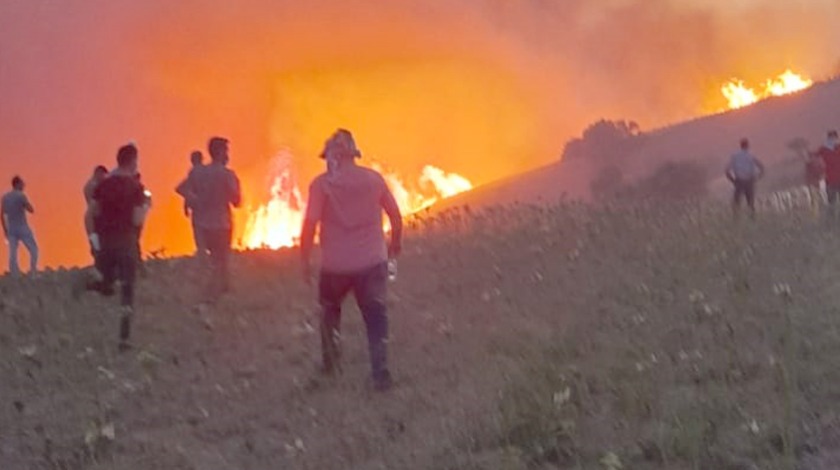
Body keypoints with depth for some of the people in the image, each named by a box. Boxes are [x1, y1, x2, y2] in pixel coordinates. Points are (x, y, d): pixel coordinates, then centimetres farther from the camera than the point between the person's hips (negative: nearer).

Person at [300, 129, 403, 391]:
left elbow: (310, 224, -13)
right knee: (376, 317, 5)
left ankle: (330, 360, 26)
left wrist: (305, 261, -4)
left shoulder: (322, 184, -8)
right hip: (372, 261, 1)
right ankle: (380, 373, -5)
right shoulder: (374, 179, 0)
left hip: (335, 264, -1)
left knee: (330, 311, 24)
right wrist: (395, 243, 23)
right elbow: (395, 216, 5)